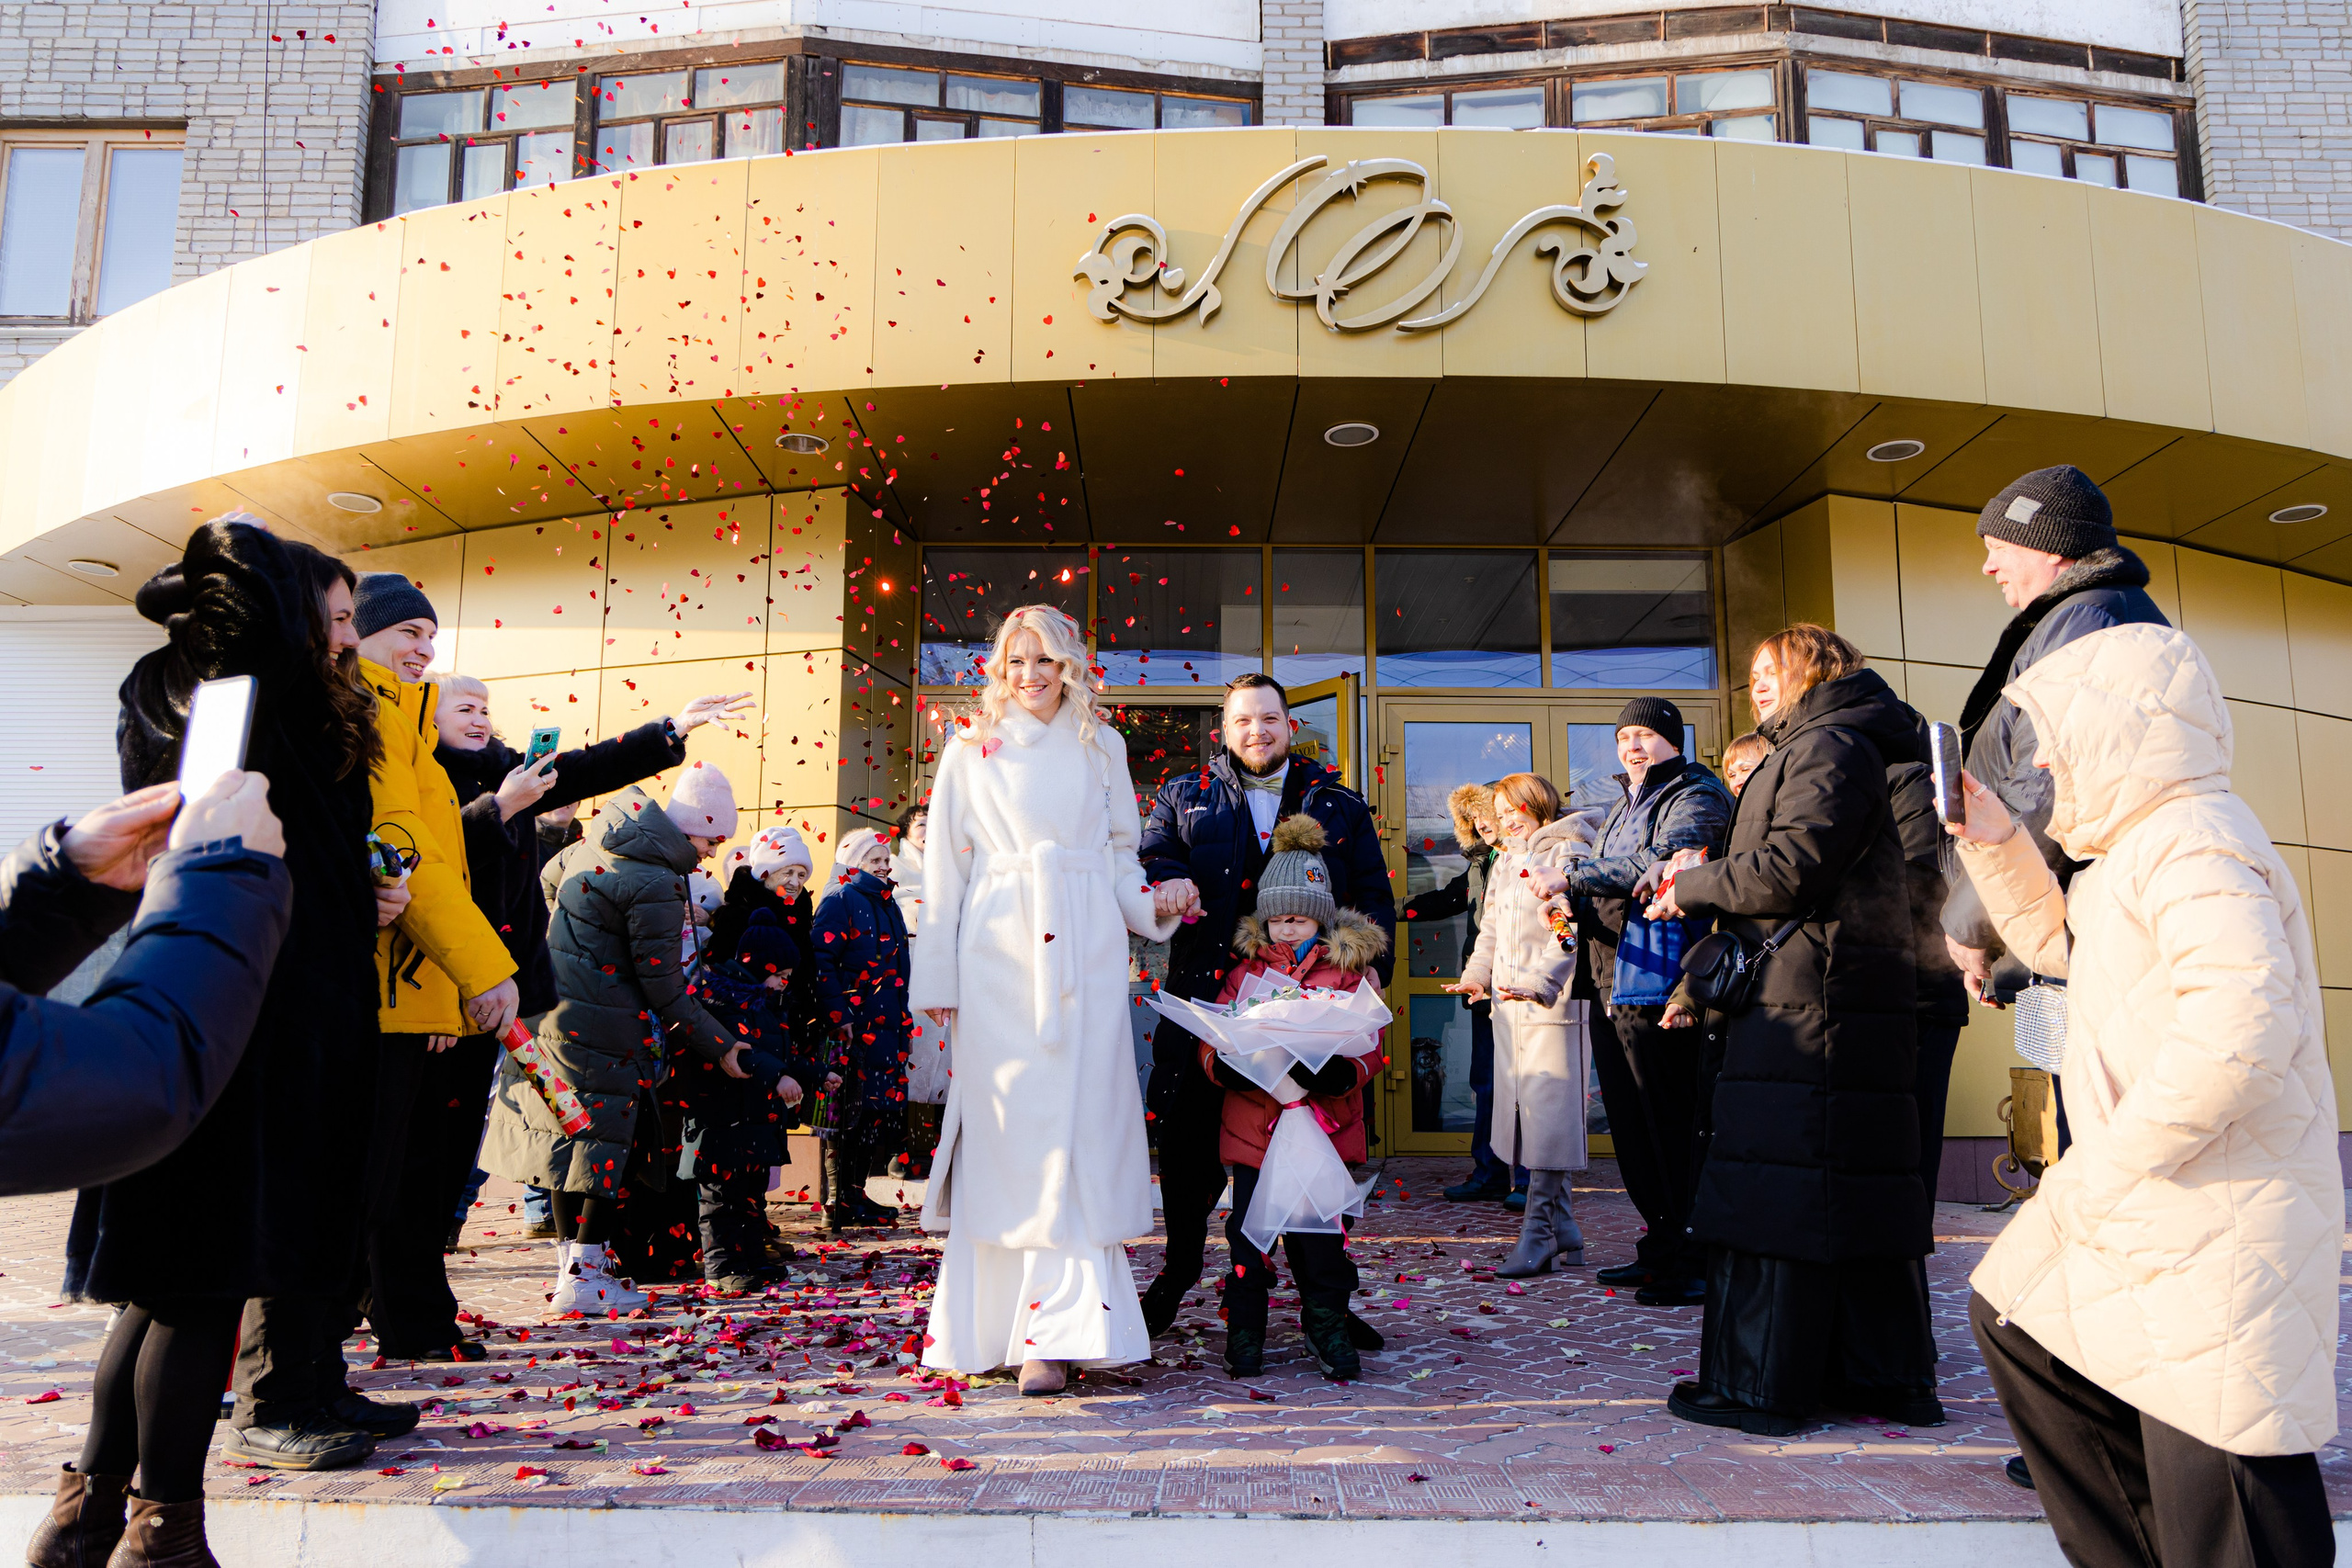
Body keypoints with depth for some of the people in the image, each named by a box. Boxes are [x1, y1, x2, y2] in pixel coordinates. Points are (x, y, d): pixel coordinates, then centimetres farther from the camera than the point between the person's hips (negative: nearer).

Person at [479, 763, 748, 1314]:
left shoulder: (604, 835, 6)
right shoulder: (655, 885, -20)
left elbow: (552, 873, 27)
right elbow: (664, 987, -15)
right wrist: (719, 1046, -6)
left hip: (551, 1013, 9)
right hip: (600, 1031, -9)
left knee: (568, 1137, 15)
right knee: (607, 1145, 1)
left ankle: (572, 1262, 26)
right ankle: (584, 1277, 4)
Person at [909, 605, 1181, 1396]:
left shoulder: (1101, 746, 15)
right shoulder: (970, 750, 11)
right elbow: (945, 868, 9)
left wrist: (1152, 906, -2)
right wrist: (937, 976, 4)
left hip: (1083, 952, 1)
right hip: (999, 952, 0)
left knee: (1076, 1120, -6)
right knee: (1006, 1122, -3)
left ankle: (1058, 1328, -5)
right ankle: (991, 1315, 8)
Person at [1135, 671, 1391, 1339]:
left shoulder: (1339, 806, 14)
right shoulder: (1184, 797, 15)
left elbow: (1374, 895, 12)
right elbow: (1147, 860, 8)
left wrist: (1371, 964, -5)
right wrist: (1167, 881, -16)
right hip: (1204, 997, 0)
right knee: (1186, 1133, 4)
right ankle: (1181, 1265, 27)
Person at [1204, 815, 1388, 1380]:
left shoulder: (1348, 972, 3)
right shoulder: (1247, 968, 10)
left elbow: (1366, 1050, -3)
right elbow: (1212, 1040, 6)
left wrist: (1328, 1075, -23)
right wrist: (1229, 1066, -17)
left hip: (1323, 1124, -2)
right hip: (1251, 1125, 2)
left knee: (1319, 1236, 1)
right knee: (1248, 1229, 2)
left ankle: (1326, 1324, 21)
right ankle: (1245, 1330, 19)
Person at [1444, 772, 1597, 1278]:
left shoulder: (1569, 854, -4)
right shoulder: (1505, 862, 22)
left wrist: (1538, 982, -26)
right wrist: (1476, 976, 8)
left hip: (1553, 1004, -8)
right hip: (1509, 1006, 8)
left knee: (1548, 1115, -9)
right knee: (1523, 1113, 7)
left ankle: (1538, 1233, -5)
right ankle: (1564, 1230, 16)